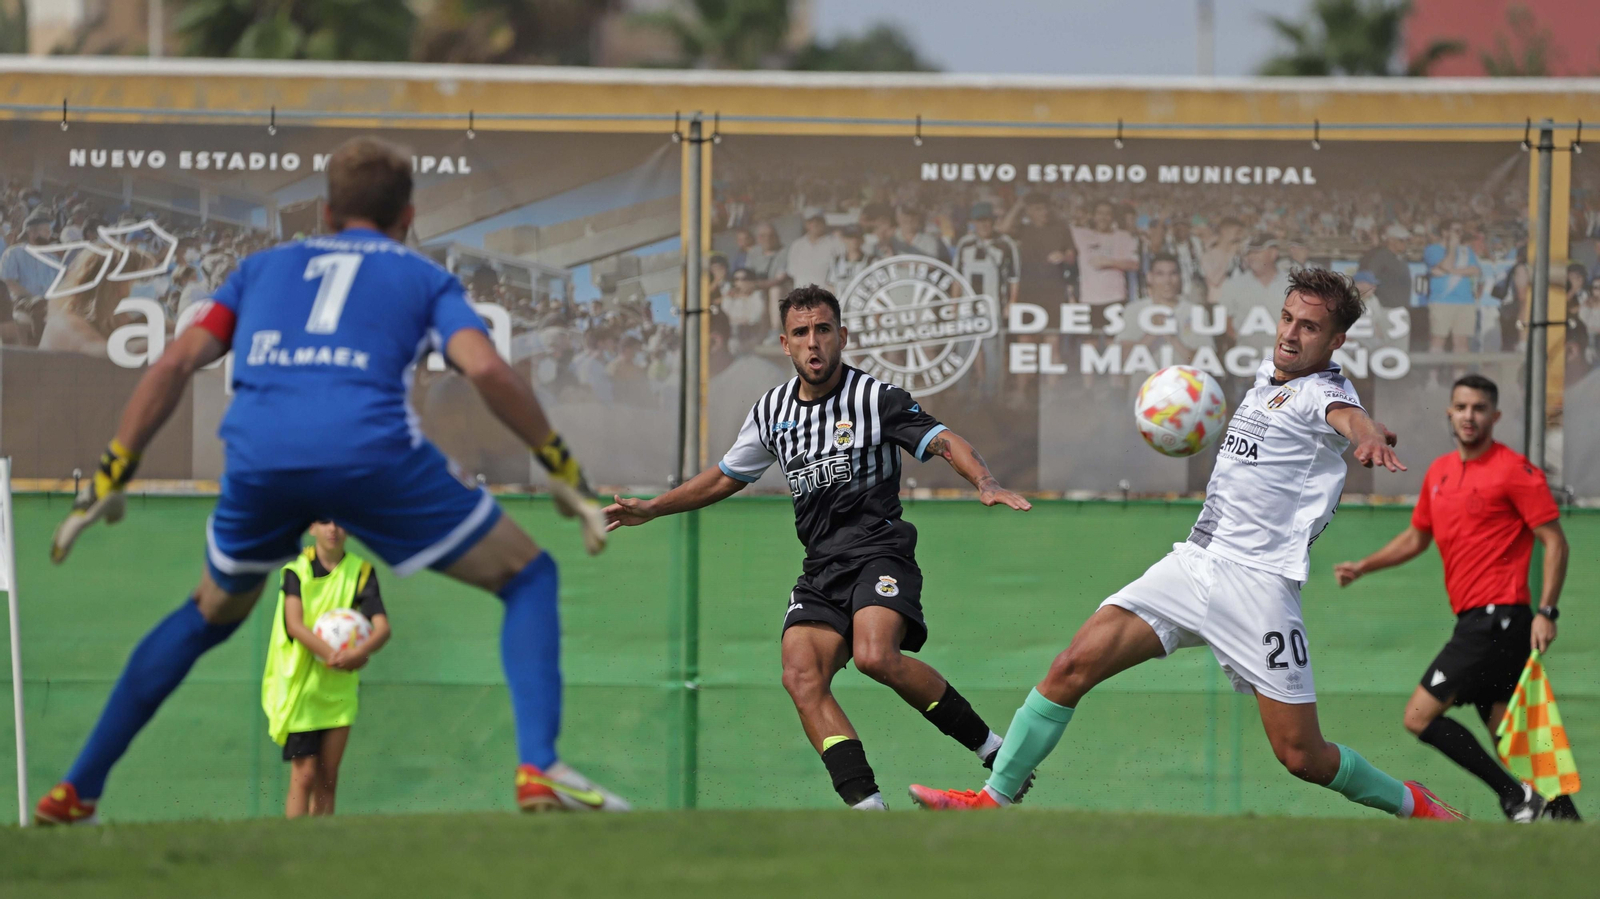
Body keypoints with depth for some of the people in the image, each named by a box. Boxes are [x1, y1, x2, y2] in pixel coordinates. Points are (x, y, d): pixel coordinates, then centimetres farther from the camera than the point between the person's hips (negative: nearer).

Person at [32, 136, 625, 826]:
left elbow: (174, 364, 19)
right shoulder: (423, 277, 23)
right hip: (371, 448, -3)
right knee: (528, 580, 14)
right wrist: (562, 468, 11)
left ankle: (76, 791, 29)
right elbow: (486, 369, 4)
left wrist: (111, 477, 22)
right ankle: (538, 768, -7)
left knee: (210, 613, 31)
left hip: (258, 457, 3)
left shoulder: (266, 267, 31)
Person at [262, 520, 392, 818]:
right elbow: (294, 624, -18)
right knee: (305, 775, -9)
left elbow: (382, 626, -10)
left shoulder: (360, 572, 2)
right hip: (299, 684, -3)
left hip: (339, 690, 3)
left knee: (328, 778, 6)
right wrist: (330, 654, -34)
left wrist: (361, 651, -33)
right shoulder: (296, 570, -5)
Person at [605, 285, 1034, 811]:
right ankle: (865, 805, -25)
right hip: (821, 568, 6)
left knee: (875, 655, -31)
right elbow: (726, 476, 28)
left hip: (880, 553, -5)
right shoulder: (773, 410, 14)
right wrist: (650, 510, 27)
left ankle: (990, 747, -16)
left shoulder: (876, 398, -3)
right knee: (801, 676, -19)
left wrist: (986, 484, -32)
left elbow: (943, 442, -13)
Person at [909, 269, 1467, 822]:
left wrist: (1370, 437, -58)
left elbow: (1347, 416, -36)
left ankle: (1410, 804, 21)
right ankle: (995, 797, 0)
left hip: (1258, 582, -7)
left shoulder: (1324, 393, -9)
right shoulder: (1271, 371, 14)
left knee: (1302, 756, -5)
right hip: (1193, 563, 7)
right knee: (1075, 664, -7)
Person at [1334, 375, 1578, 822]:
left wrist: (1546, 612, -17)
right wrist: (1362, 567, 17)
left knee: (1420, 716, -13)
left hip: (1497, 619, -8)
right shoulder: (1439, 472, 16)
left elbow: (1555, 541, -9)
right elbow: (1416, 537, 29)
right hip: (1475, 620, 8)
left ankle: (1517, 797, -12)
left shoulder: (1514, 470, -7)